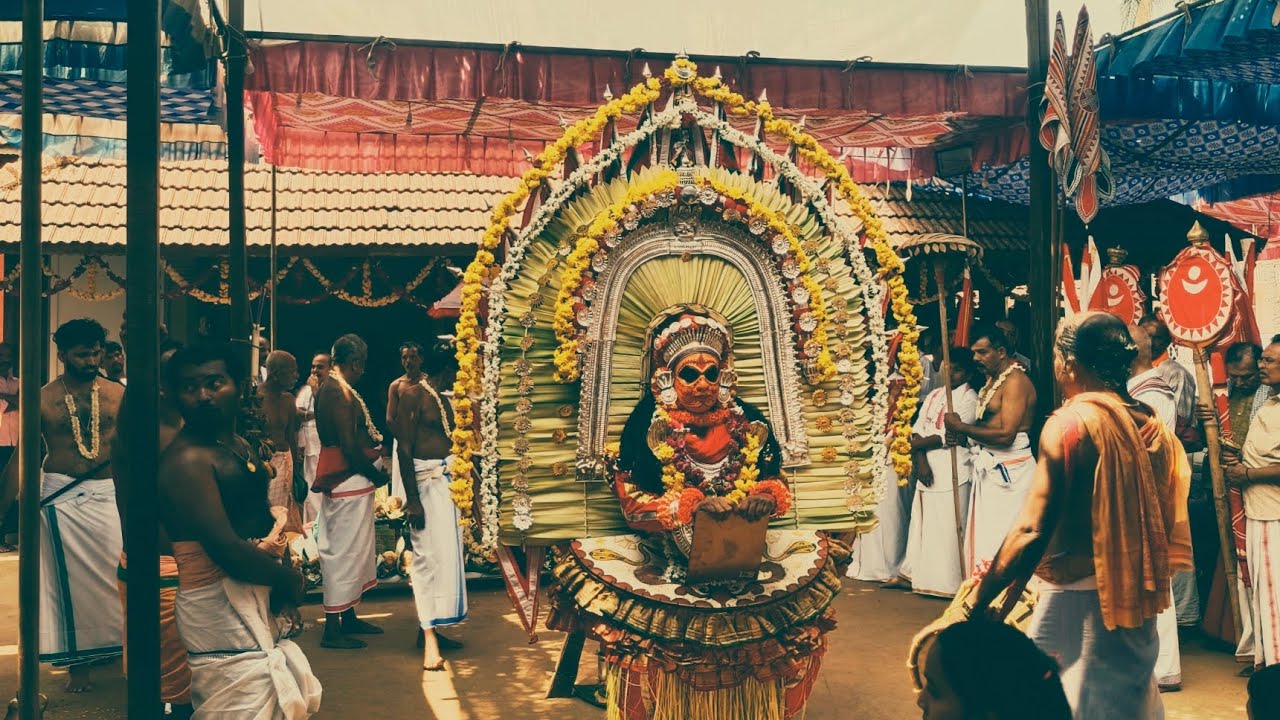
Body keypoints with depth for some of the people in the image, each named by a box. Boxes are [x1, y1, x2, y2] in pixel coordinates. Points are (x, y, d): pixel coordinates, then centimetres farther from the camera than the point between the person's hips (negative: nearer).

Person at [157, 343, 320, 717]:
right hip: (220, 606, -10)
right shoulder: (186, 460, -20)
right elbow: (225, 550, -26)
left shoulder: (238, 445, 10)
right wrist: (289, 578, -12)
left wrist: (276, 527, -5)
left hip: (257, 595, 10)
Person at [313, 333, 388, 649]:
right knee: (344, 552, -4)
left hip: (345, 480, 11)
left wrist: (375, 443, 2)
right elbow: (350, 446, -22)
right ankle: (333, 628, 3)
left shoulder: (330, 389, 14)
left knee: (354, 551, 18)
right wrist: (376, 474, -10)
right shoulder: (340, 393, -19)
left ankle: (349, 617, 29)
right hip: (350, 482, -11)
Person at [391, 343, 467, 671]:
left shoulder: (441, 398, 15)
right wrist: (412, 499, -19)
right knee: (430, 554, -9)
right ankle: (429, 642, -7)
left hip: (447, 479, 9)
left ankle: (431, 628, 19)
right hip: (426, 480, -8)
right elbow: (404, 448, -14)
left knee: (446, 553, 10)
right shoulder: (412, 393, -10)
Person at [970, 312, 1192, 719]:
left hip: (1079, 598, -7)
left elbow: (1032, 532, -24)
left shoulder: (1071, 423, -17)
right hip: (1136, 599, 8)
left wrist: (979, 601, -21)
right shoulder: (1151, 424, 4)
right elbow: (1164, 520, 11)